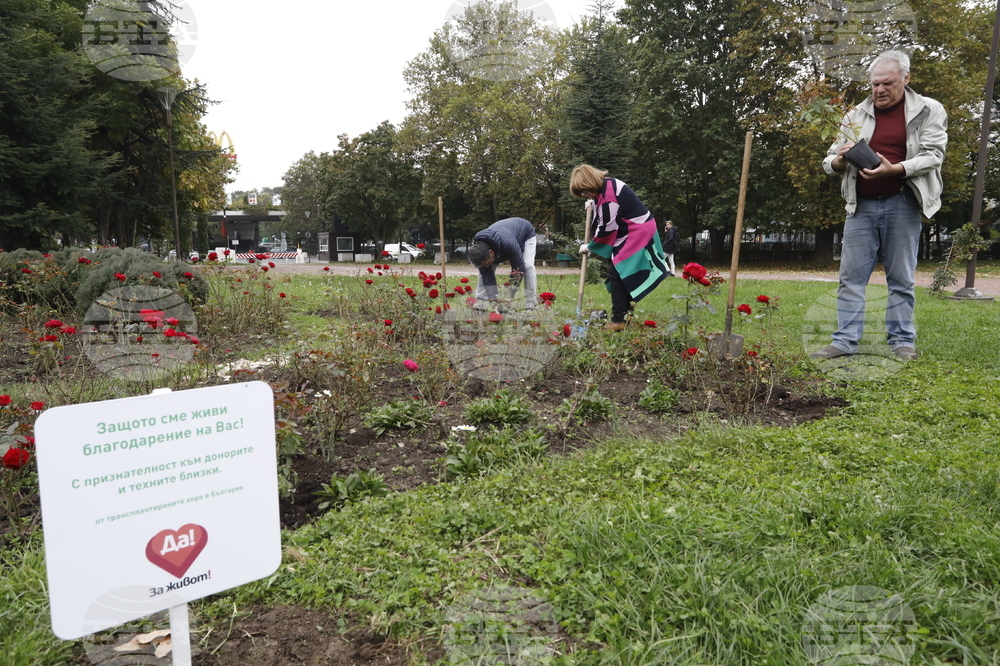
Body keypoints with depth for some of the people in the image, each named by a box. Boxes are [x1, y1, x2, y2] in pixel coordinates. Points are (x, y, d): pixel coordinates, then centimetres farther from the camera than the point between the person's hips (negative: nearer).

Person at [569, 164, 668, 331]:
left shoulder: (608, 197, -25)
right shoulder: (606, 184, 6)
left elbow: (605, 229, -20)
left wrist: (589, 247, -6)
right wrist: (594, 204, 5)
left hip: (636, 232, -10)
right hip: (636, 230, 10)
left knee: (616, 272, -11)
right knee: (620, 271, 13)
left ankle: (618, 320, -11)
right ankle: (625, 307, 23)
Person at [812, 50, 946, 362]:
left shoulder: (928, 111, 5)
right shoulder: (856, 115, 11)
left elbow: (933, 155, -4)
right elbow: (829, 161, 12)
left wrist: (895, 169, -22)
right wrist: (839, 161, -13)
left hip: (901, 205, -2)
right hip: (861, 206, 2)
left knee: (901, 278, 2)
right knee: (851, 276, 0)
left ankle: (902, 341, 11)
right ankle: (845, 341, 3)